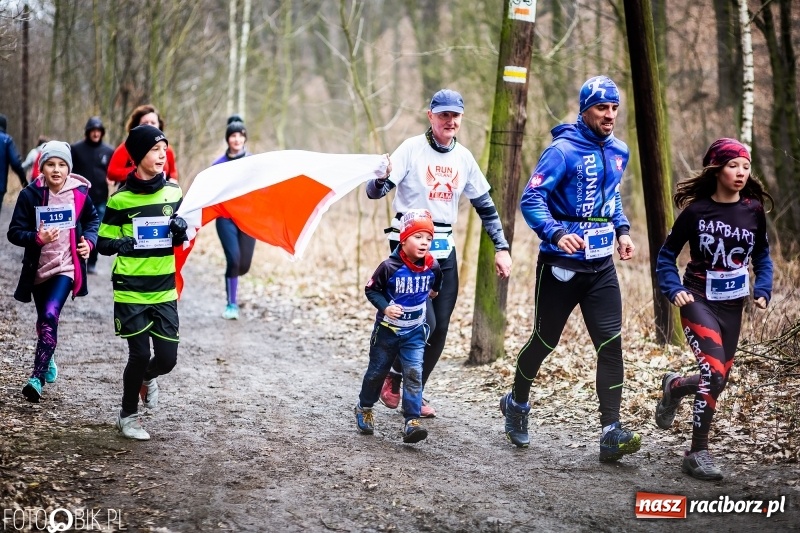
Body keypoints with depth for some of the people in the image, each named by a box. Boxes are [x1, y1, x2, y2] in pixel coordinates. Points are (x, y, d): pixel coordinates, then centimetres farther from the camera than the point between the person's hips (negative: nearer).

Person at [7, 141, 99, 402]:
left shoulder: (79, 193, -7)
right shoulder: (30, 195, -9)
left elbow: (93, 221, 13)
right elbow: (14, 232, -7)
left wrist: (89, 241, -5)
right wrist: (38, 238, -25)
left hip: (66, 267, -2)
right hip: (38, 268, 2)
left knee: (50, 316, -21)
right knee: (44, 319, 19)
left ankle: (37, 378, -22)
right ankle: (48, 359, 49)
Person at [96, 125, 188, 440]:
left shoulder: (173, 192, 3)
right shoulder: (121, 199, -7)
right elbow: (103, 242, -1)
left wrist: (181, 232, -8)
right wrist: (118, 243, -20)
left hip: (164, 289, 3)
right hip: (130, 291, -3)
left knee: (167, 358, 0)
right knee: (139, 354, -3)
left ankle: (147, 378, 37)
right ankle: (128, 416, 20)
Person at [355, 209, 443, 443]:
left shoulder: (432, 267, -8)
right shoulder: (390, 267, -21)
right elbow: (371, 290, -12)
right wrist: (385, 307, -23)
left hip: (415, 332, 2)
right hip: (387, 329, -2)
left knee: (414, 373, -11)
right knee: (377, 371, 13)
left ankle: (412, 421, -11)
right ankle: (364, 408, 37)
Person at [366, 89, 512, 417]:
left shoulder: (463, 157, 6)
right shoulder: (412, 149, -9)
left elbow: (485, 205, 15)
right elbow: (374, 192, -15)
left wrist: (501, 248, 8)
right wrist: (382, 177, -38)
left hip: (444, 249, 5)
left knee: (440, 329, 4)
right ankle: (393, 378, 10)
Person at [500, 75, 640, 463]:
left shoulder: (618, 153, 9)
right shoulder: (563, 150, -13)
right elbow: (531, 199, -18)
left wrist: (622, 231, 14)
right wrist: (556, 234, -33)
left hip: (601, 265, 5)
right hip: (561, 263, -5)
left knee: (611, 344, -7)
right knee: (545, 340, 8)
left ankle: (611, 433, -9)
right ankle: (517, 403, 35)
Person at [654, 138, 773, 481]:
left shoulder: (753, 210, 0)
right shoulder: (696, 210, -9)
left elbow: (762, 256, 14)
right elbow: (667, 254, 1)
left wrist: (762, 290, -1)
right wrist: (674, 289, -12)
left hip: (732, 306, 5)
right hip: (699, 300, -5)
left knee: (719, 379, 11)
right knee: (715, 374, -19)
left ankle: (674, 388, 45)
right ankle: (698, 453, -7)